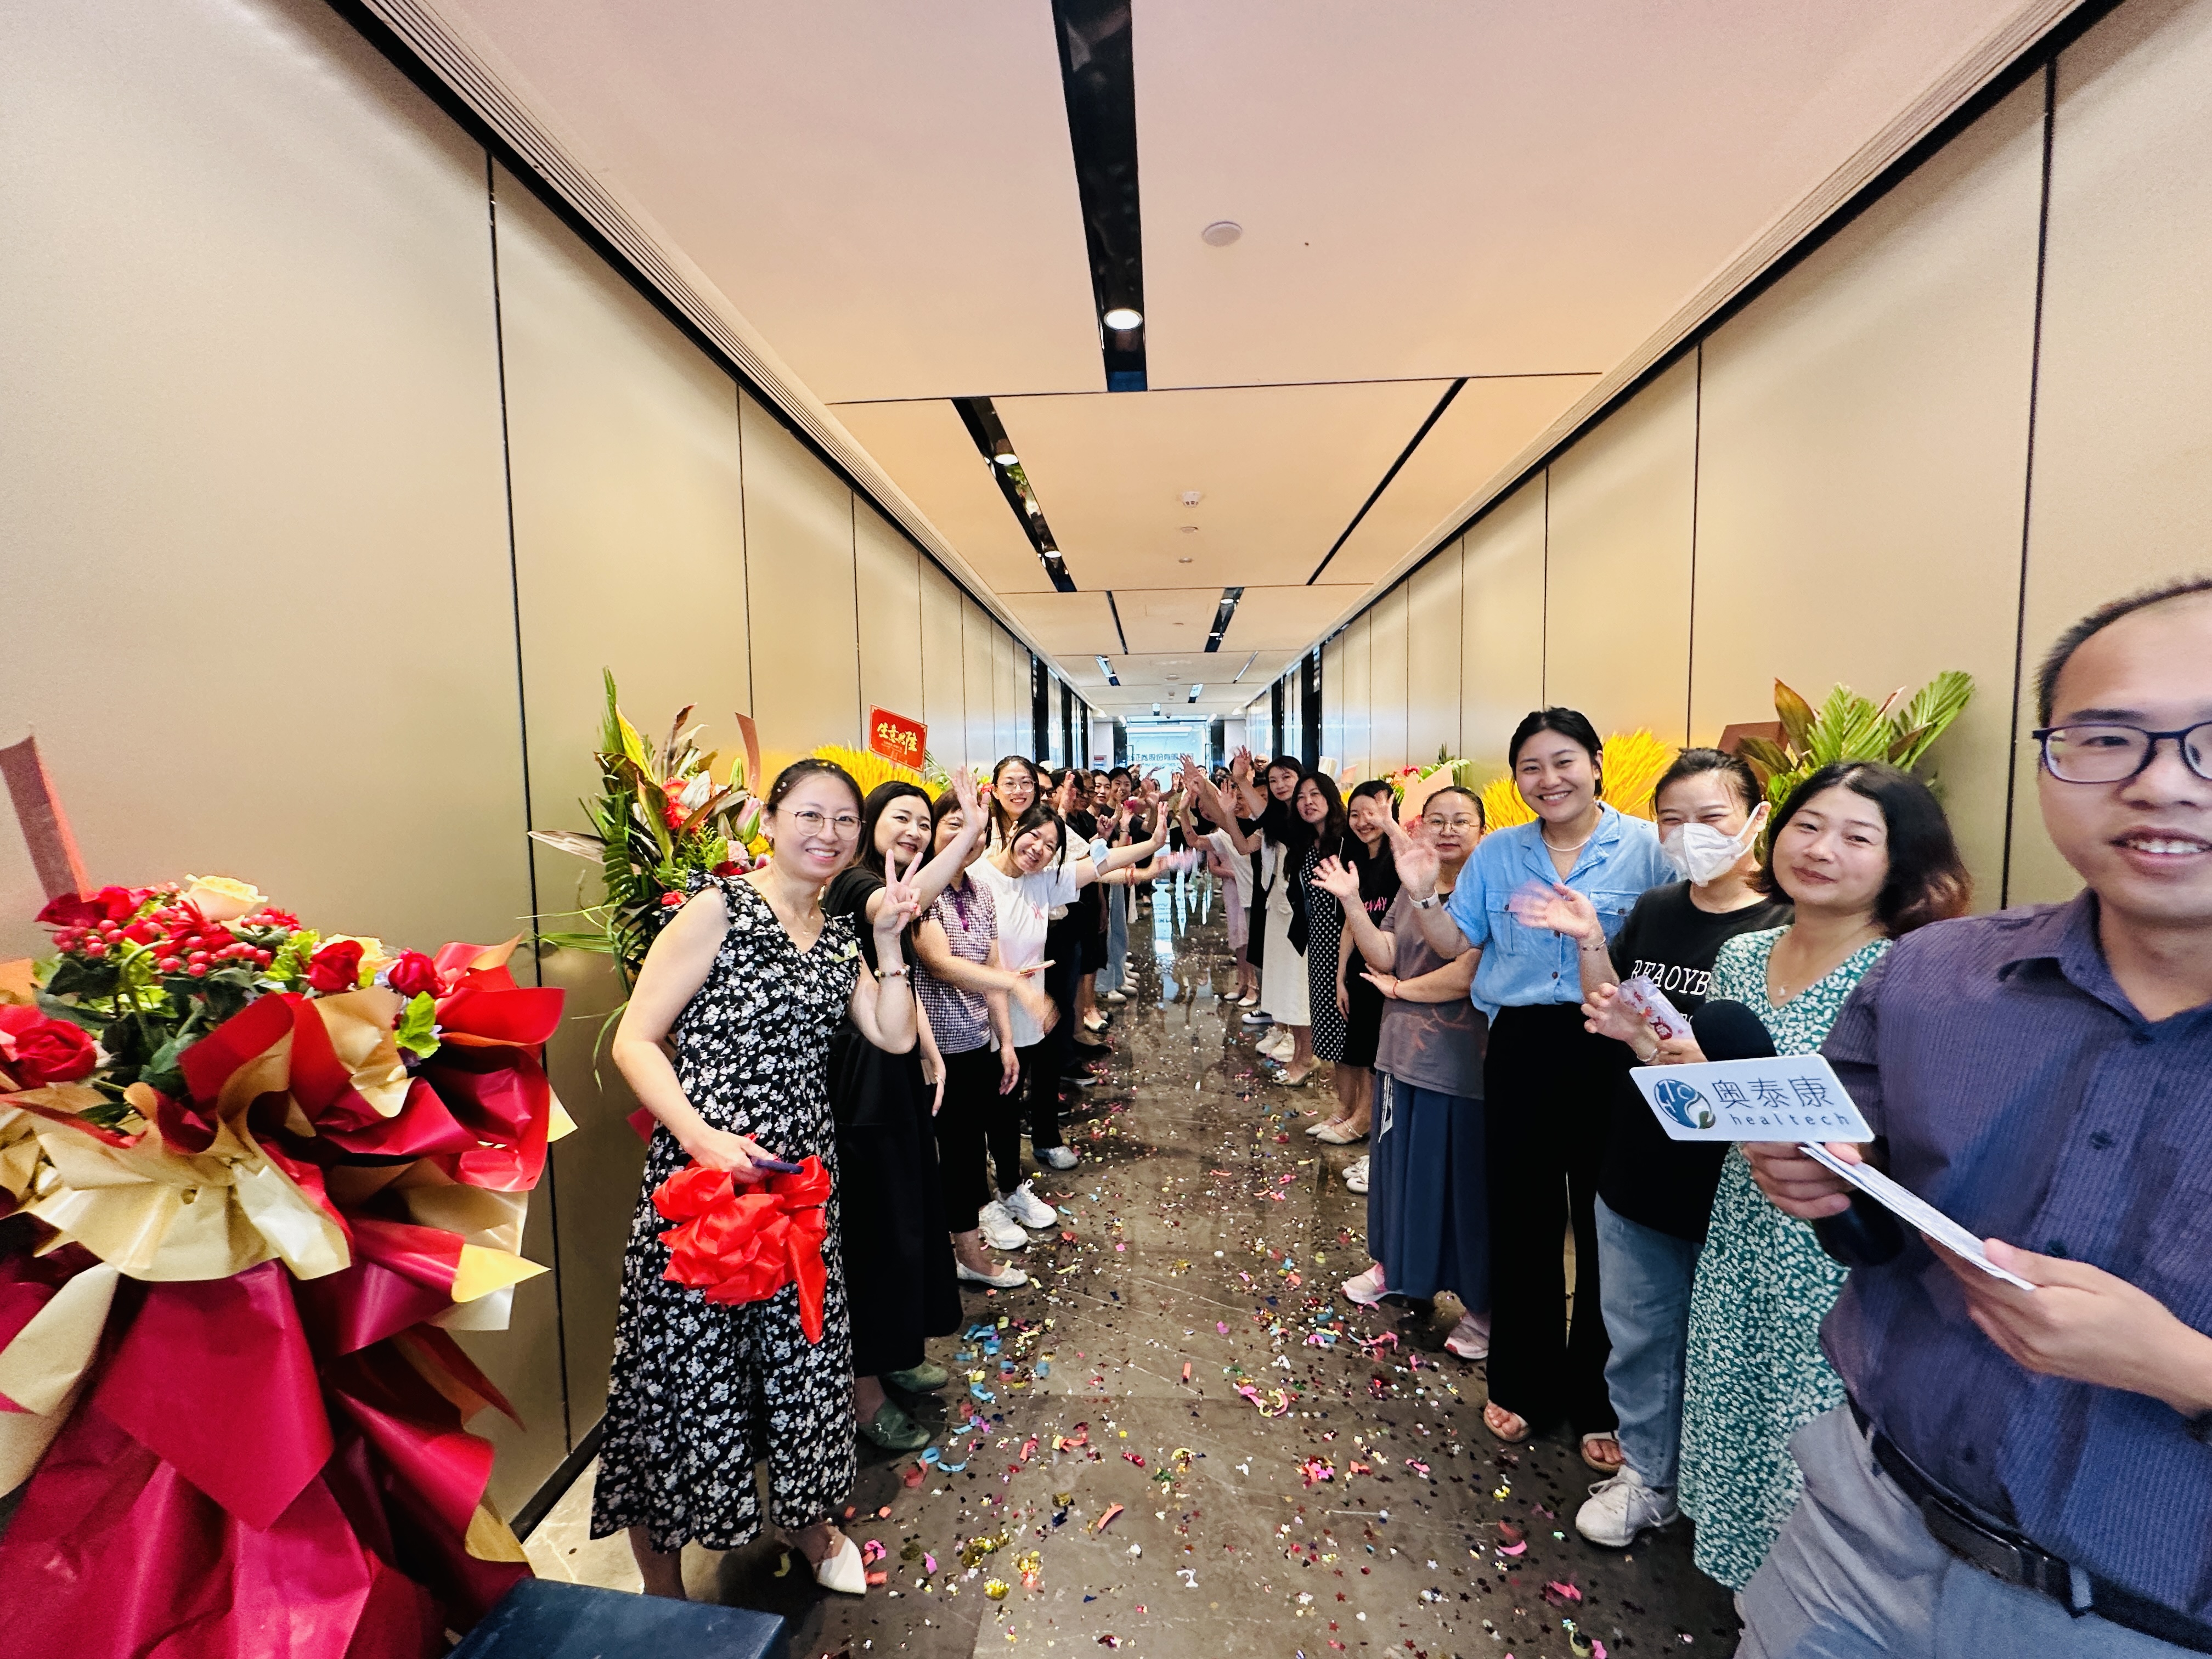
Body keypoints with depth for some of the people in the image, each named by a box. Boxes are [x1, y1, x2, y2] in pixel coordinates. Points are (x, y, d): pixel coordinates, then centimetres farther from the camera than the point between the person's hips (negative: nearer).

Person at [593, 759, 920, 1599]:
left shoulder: (836, 935, 8)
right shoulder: (719, 909, -11)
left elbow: (895, 1035, 4)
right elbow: (635, 1040, -13)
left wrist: (888, 939, -3)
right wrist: (702, 1137, -25)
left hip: (803, 1175, 6)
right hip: (704, 1171, -5)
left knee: (806, 1352, 18)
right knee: (685, 1364, 10)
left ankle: (809, 1519, 46)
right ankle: (661, 1579, 38)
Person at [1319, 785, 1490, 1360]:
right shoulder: (1411, 887, 7)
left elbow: (1468, 975, -22)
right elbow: (1383, 956, 0)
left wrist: (1400, 989, -7)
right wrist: (1351, 902, -12)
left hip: (1462, 1064, -6)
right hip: (1402, 1053, 6)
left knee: (1462, 1178, 8)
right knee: (1399, 1163, 19)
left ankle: (1481, 1306, 28)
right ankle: (1394, 1267, 41)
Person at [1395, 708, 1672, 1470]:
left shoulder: (1646, 847, -4)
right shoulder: (1497, 853, 6)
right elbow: (1455, 942, 7)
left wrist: (1592, 925, -24)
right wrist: (1421, 893, -9)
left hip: (1614, 1053, -2)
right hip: (1521, 1049, 3)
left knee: (1608, 1225, 10)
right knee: (1522, 1220, 14)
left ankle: (1600, 1402, 33)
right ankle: (1522, 1384, 35)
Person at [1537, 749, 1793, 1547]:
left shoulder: (1779, 930, -15)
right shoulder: (1653, 911, 2)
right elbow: (1606, 1019, 5)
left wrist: (1652, 1045, -32)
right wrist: (1590, 943, -8)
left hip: (1727, 1185, -5)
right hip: (1635, 1174, 5)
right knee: (1637, 1334, 20)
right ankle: (1645, 1476, 42)